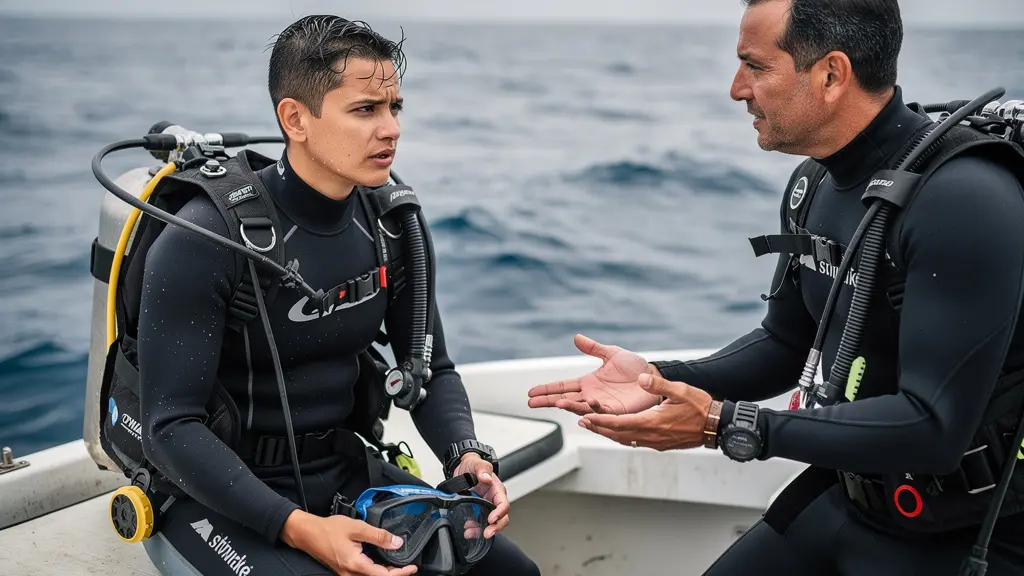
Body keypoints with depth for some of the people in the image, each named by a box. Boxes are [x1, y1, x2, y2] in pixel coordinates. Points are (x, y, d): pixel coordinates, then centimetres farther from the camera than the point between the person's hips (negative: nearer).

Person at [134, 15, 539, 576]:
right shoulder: (204, 241, -21)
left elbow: (431, 371, 6)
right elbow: (172, 426, -23)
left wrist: (467, 455, -15)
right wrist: (297, 528, -33)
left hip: (342, 468, 6)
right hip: (220, 491, -5)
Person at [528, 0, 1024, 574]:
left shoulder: (965, 199, -24)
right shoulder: (815, 185, 1)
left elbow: (934, 425, -28)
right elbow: (787, 344, 11)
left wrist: (728, 426, -25)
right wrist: (661, 378, -5)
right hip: (842, 495, 7)